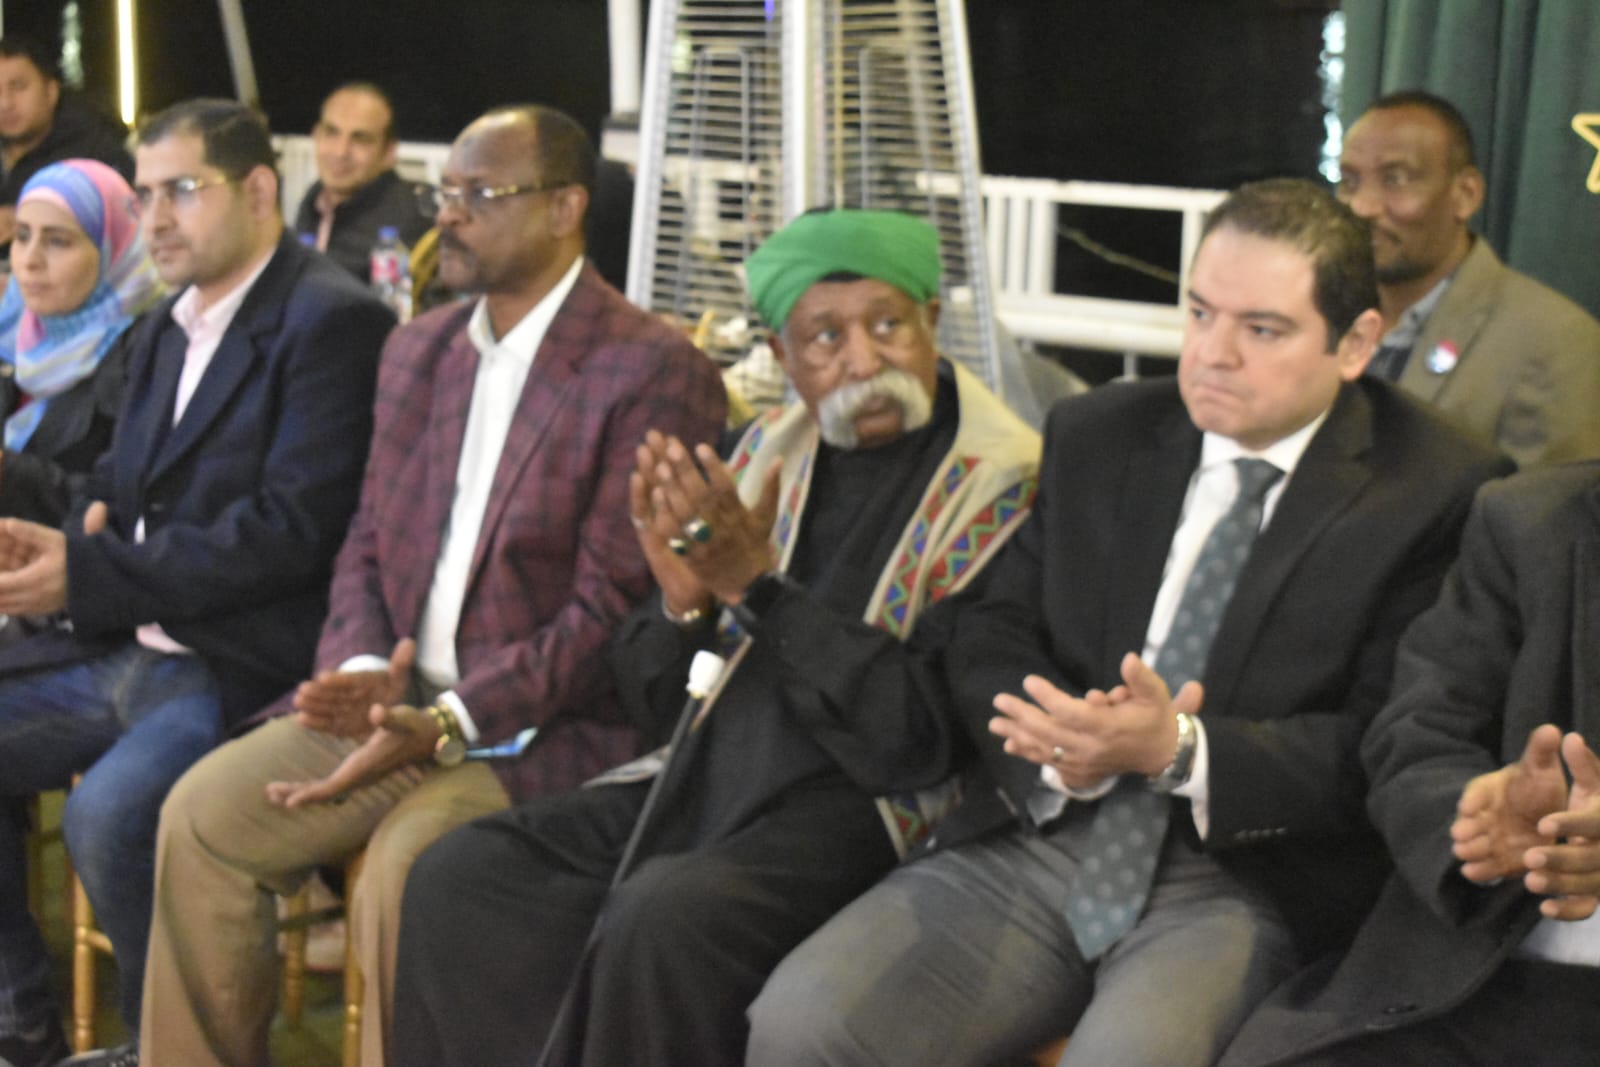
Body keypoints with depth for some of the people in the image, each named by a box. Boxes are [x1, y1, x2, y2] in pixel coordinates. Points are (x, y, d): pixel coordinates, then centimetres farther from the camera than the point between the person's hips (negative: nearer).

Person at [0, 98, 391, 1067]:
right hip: (128, 651, 10)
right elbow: (119, 489, 20)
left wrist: (89, 574, -19)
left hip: (249, 668, -10)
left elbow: (291, 531, -19)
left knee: (108, 813, -30)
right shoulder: (166, 331, 17)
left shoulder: (332, 322, -12)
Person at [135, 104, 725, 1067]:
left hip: (551, 726, -7)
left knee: (405, 867, -29)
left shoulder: (656, 373, -12)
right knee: (203, 814, -6)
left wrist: (449, 725, -23)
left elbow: (614, 609, -16)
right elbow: (371, 545, 15)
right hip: (401, 697, 7)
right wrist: (364, 669, -6)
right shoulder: (418, 352, 13)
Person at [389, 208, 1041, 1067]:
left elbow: (928, 742, -17)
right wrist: (684, 601, -10)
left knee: (666, 913, -32)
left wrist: (757, 586, -20)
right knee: (459, 877, -11)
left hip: (863, 814, -6)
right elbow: (658, 700, 13)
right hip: (709, 784, 6)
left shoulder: (1006, 486, -9)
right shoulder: (769, 450, 10)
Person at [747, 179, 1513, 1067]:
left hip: (1246, 882, -4)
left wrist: (1179, 751, -20)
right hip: (1038, 841, 4)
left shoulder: (1437, 493, -2)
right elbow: (986, 637, 10)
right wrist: (1063, 745, -12)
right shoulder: (1095, 436, 12)